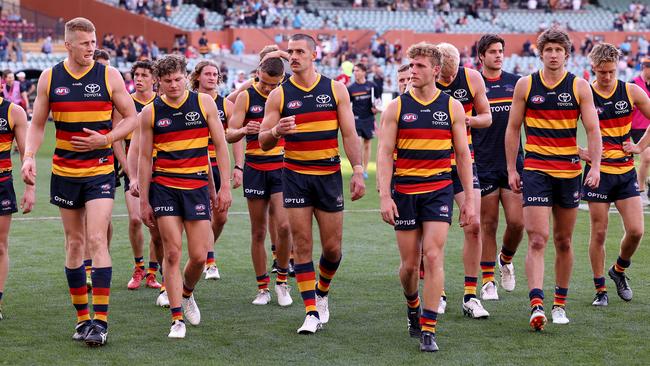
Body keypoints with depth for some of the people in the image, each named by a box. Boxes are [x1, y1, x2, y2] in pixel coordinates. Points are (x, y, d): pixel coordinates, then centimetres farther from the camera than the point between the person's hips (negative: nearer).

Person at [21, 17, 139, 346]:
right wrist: (29, 156, -9)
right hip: (64, 172, 3)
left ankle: (100, 320, -12)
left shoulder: (109, 76, -4)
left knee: (97, 239, -12)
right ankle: (82, 316, 17)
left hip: (100, 171, -3)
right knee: (74, 243, 8)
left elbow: (131, 118, 2)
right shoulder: (49, 78, 1)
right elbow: (37, 124, 8)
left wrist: (105, 139, -14)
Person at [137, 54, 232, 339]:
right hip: (164, 188, 0)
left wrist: (224, 186, -2)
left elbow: (220, 145, 4)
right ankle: (177, 320, 0)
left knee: (199, 256, -2)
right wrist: (144, 201, 4)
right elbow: (144, 158, 6)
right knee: (172, 253, -6)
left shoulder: (204, 102, 1)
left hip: (197, 187, 0)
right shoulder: (150, 112, 1)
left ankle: (187, 293, 30)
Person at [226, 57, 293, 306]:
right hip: (255, 170, 1)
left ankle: (282, 281, 2)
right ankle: (262, 288, 14)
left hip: (282, 167, 0)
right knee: (258, 232, 4)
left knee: (283, 226, -15)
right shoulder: (246, 96, 0)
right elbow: (229, 135, -3)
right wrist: (244, 130, -23)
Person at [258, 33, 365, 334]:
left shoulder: (335, 89, 3)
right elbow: (263, 142, 1)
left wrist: (358, 171, -7)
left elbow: (349, 134, 3)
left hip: (329, 175, 1)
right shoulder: (279, 95, 1)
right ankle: (311, 311, 0)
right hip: (295, 176, -1)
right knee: (302, 244, -5)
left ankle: (322, 293, 31)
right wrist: (276, 132, -21)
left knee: (332, 247, 3)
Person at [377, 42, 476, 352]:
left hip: (439, 190, 0)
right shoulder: (396, 107, 1)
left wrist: (469, 199, 5)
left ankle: (428, 330, -9)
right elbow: (384, 154, -2)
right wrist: (385, 196, -11)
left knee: (433, 256, -12)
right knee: (409, 263, 5)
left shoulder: (452, 107, 3)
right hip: (405, 190, 1)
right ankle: (413, 305, 37)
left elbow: (463, 154, 8)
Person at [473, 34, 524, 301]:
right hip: (484, 166, -2)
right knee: (488, 224, 1)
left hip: (513, 163, 2)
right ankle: (487, 280, 11)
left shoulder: (516, 83, 7)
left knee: (517, 222, -4)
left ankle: (506, 259, 26)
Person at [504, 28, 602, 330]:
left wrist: (595, 166, -15)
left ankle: (560, 304, 22)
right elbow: (513, 128, 8)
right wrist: (511, 169, 5)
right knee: (537, 240, -12)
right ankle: (537, 306, -20)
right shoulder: (525, 85, 1)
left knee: (563, 241, 10)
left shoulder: (580, 87, 1)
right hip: (535, 170, -1)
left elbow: (593, 129, -2)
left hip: (569, 172, 1)